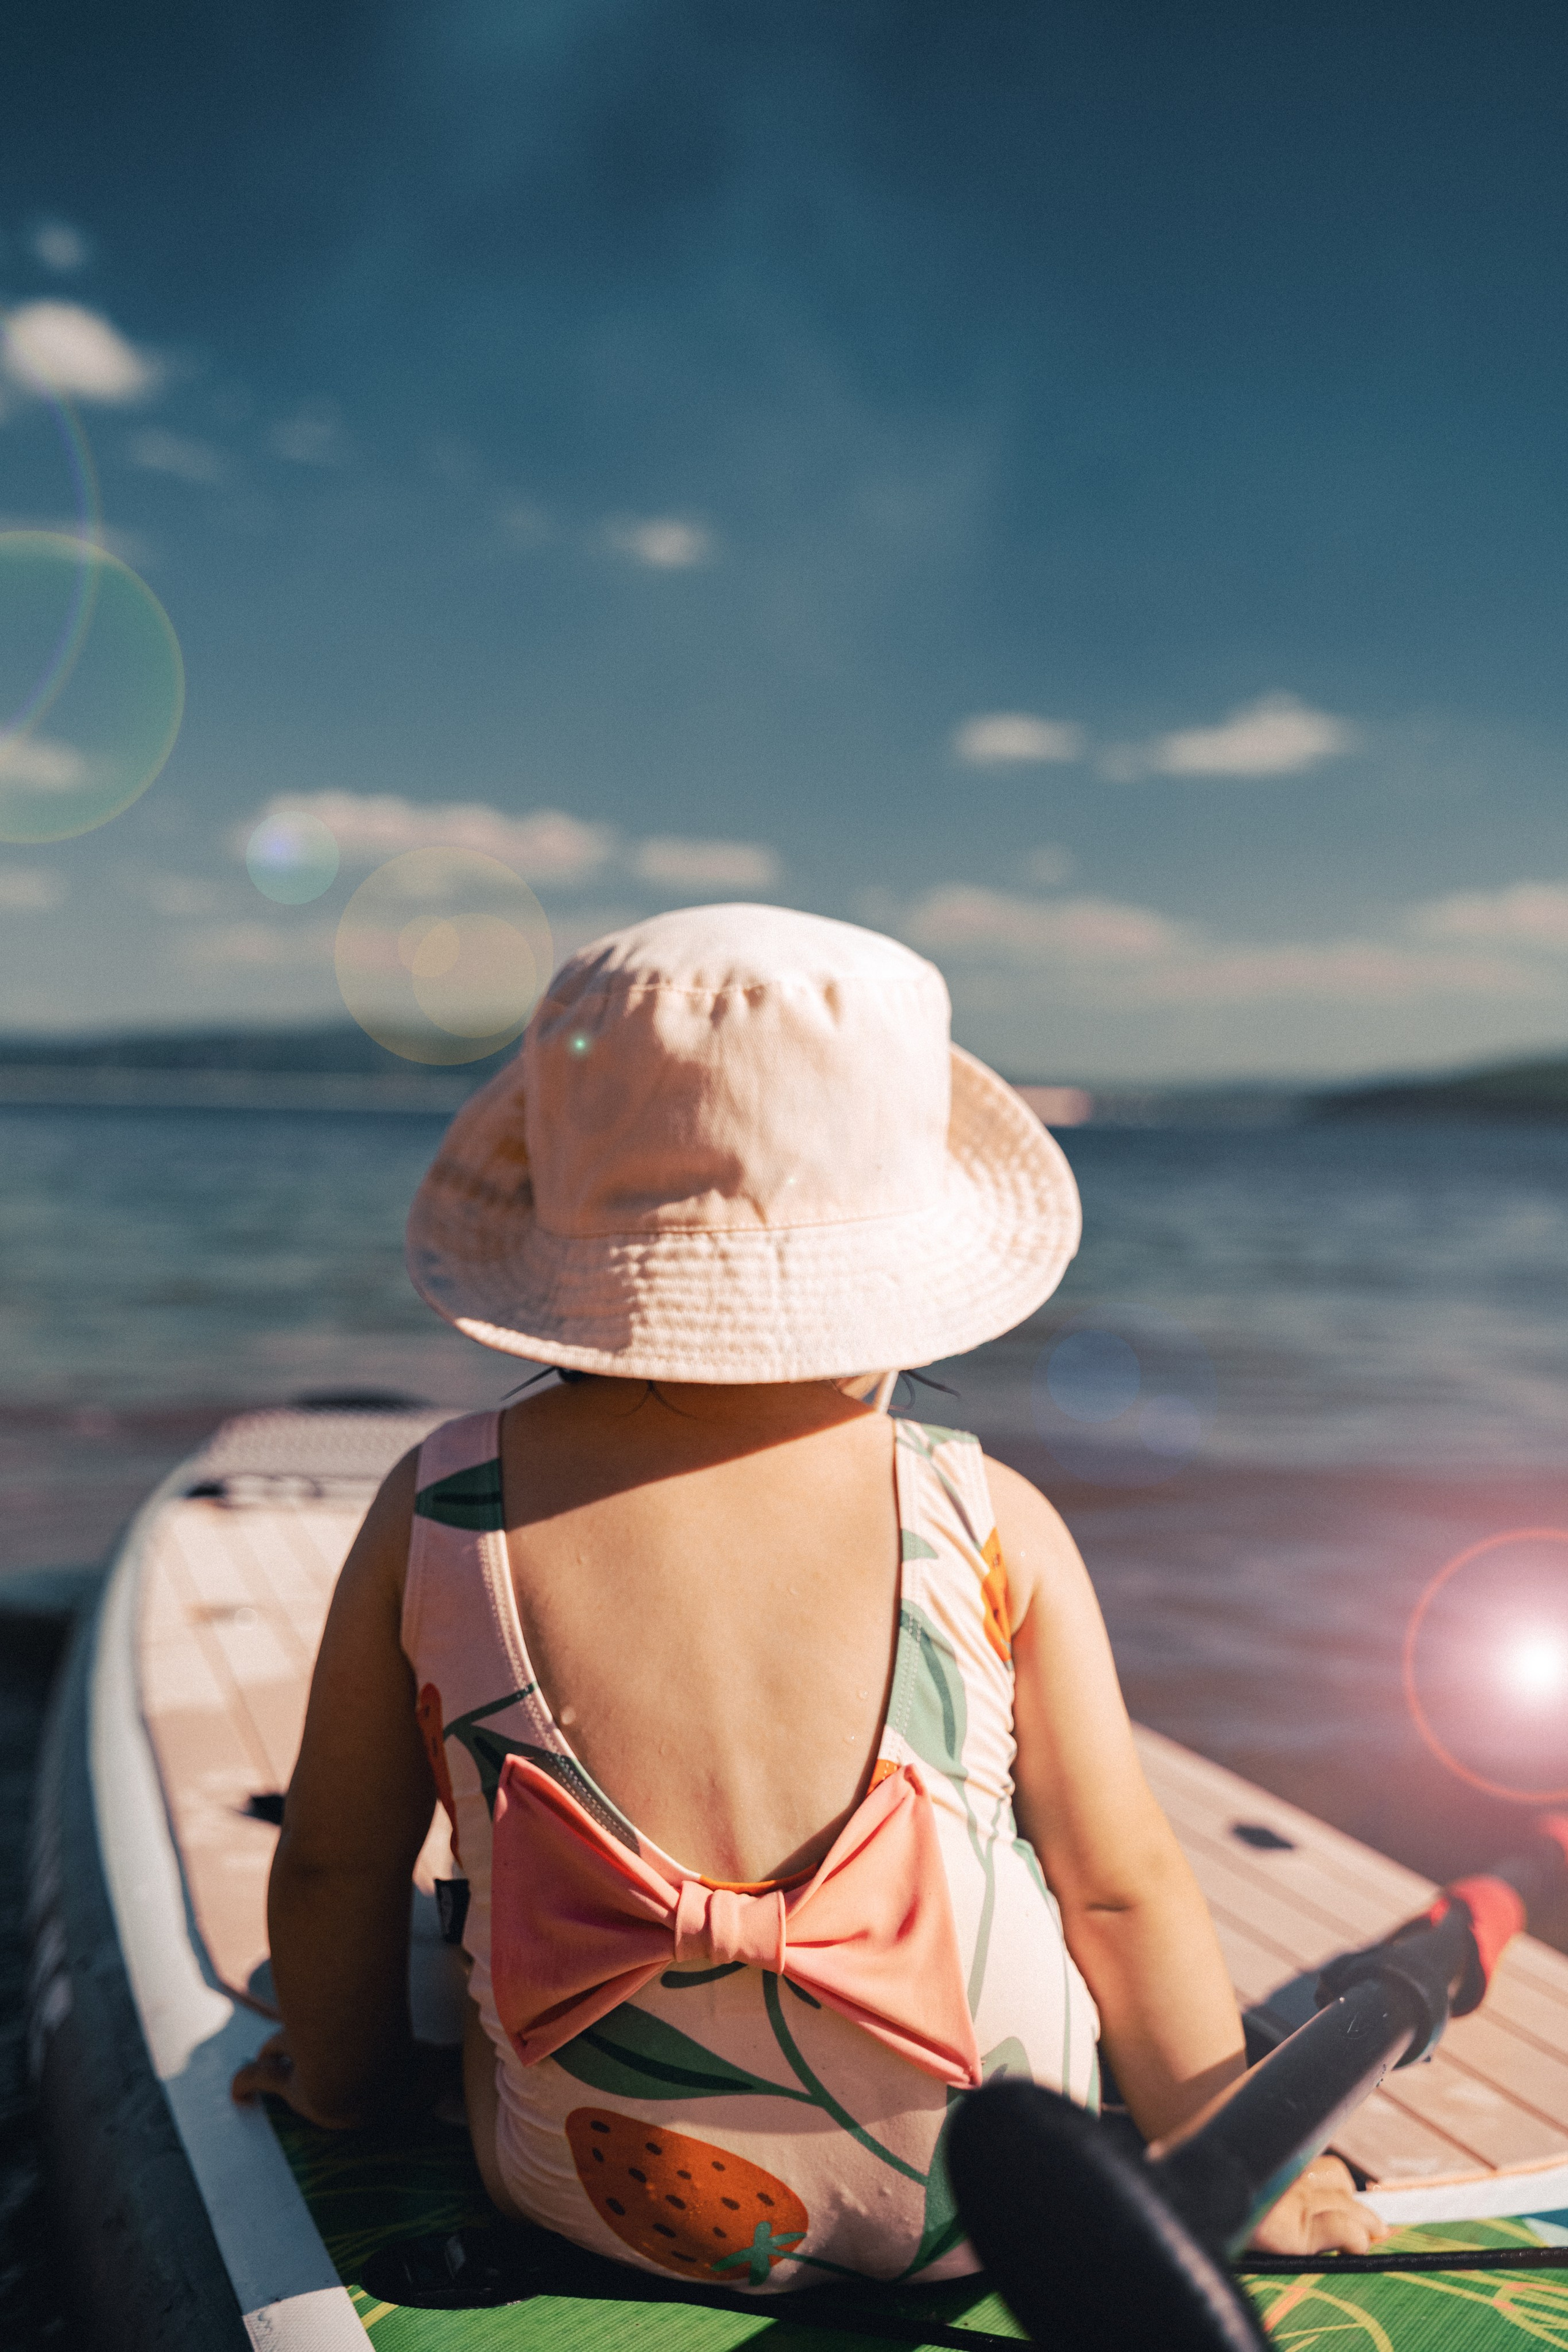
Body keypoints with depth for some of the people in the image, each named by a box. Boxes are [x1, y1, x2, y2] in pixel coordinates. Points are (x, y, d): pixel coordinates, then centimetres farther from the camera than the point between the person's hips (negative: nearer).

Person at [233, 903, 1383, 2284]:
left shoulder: (440, 1511, -14)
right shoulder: (990, 1525, -16)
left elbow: (334, 1862, -4)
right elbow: (1125, 1885, -9)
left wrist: (345, 2072, 17)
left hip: (602, 2209, 1)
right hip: (1003, 2210, 0)